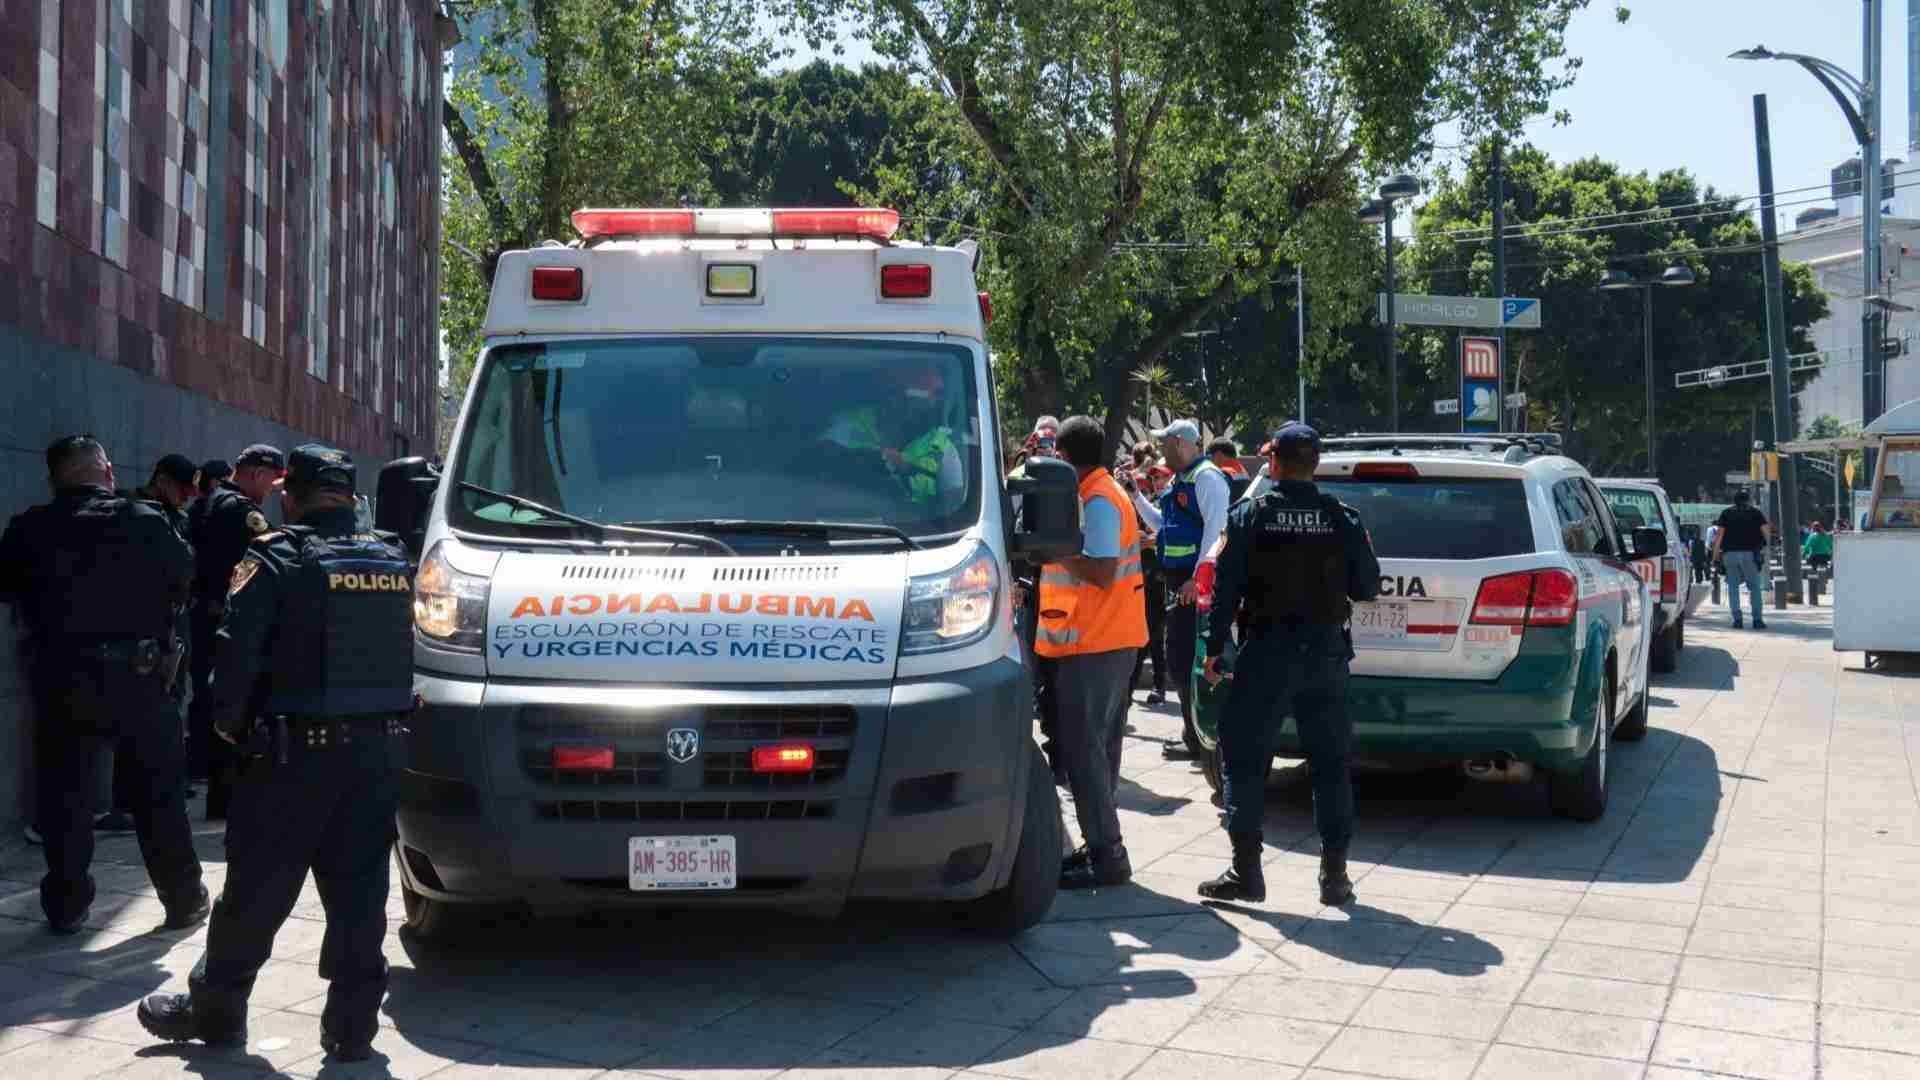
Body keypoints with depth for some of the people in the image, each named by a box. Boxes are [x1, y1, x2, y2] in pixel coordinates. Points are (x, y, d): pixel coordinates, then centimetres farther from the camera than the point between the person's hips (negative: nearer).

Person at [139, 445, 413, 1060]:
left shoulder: (275, 561, -10)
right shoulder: (394, 561, 9)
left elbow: (237, 653, -13)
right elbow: (404, 652, 12)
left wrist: (228, 721, 0)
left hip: (296, 754, -5)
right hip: (376, 751, 5)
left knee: (257, 889, 7)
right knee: (358, 889, 9)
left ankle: (213, 1007, 21)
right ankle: (351, 1024, 10)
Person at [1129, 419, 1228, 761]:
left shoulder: (1206, 477, -12)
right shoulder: (1179, 480, 18)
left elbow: (1216, 528, -21)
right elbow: (1163, 525, 29)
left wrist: (1198, 577, -24)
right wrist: (1136, 497, 20)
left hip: (1195, 582, -10)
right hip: (1179, 580, 10)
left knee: (1185, 659, -8)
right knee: (1179, 656, 15)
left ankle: (1198, 738, -4)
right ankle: (1193, 730, 24)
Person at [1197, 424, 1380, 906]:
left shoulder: (1249, 516, -6)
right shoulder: (1342, 519, 0)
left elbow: (1226, 587, -7)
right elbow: (1368, 587, 3)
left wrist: (1214, 648, -1)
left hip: (1267, 651, -2)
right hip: (1326, 650, 2)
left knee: (1245, 760, 5)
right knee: (1331, 765, 10)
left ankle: (1245, 870, 2)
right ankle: (1334, 874, 9)